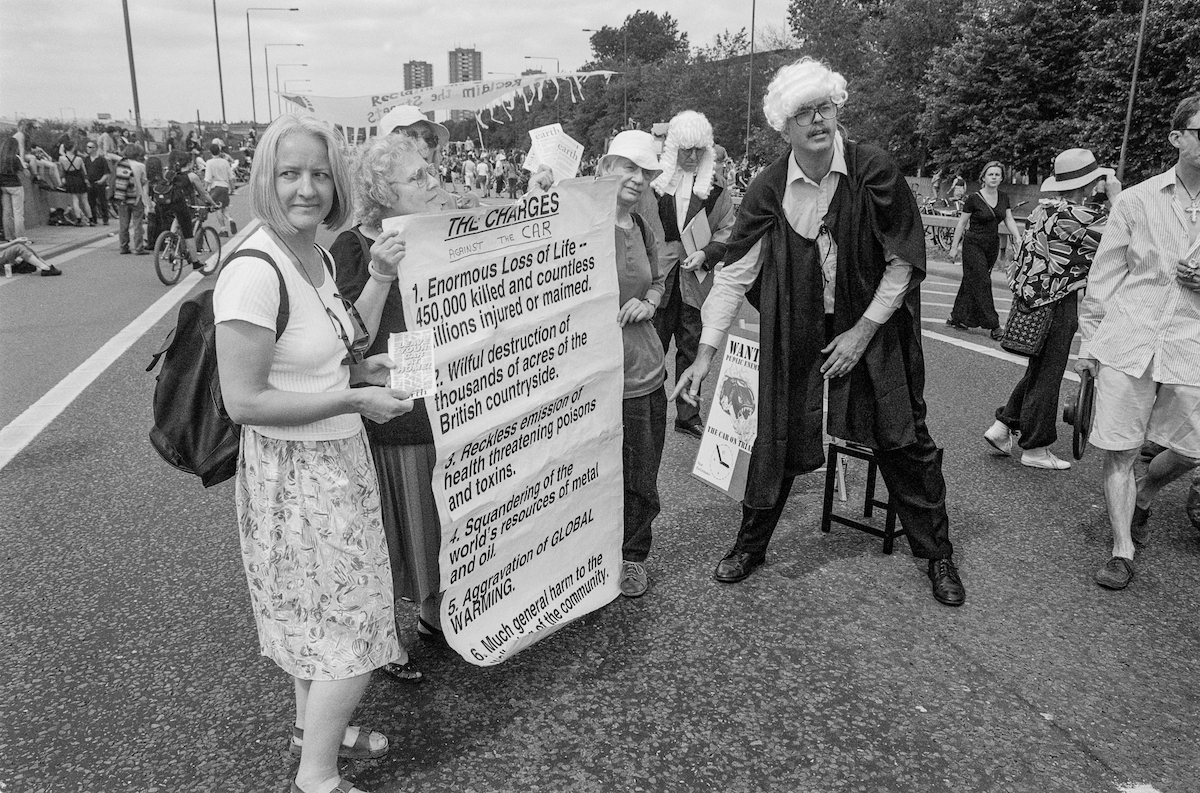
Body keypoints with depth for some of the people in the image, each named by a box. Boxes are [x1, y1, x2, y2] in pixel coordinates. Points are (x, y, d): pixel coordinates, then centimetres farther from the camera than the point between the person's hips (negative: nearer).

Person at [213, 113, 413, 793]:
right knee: (356, 629, 3)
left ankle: (314, 726, 45)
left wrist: (382, 277, 4)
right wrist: (355, 400, -20)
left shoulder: (319, 256, 4)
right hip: (295, 471, -9)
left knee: (321, 615, 24)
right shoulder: (254, 272, -23)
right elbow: (244, 402, -24)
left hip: (336, 459, 9)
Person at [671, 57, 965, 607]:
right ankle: (751, 543, 24)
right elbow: (734, 272, -7)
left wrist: (863, 331, -11)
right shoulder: (769, 189, -9)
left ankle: (937, 555, 23)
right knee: (776, 435, 5)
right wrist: (706, 353, -11)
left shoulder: (875, 171, -14)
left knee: (904, 441, 4)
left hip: (873, 328, -1)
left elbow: (906, 261, -8)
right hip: (795, 334, 1)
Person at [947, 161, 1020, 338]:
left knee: (971, 282, 10)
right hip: (973, 244, -5)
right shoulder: (974, 199, -11)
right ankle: (993, 325, -6)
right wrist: (954, 247, -5)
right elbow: (961, 223, -5)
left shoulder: (1003, 197, 5)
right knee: (982, 283, -7)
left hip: (992, 245, 5)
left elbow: (1009, 220, 6)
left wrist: (1018, 239, -8)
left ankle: (957, 318, 20)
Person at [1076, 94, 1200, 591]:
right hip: (1126, 343, -1)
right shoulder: (1135, 201, 4)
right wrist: (1088, 344, 6)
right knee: (1119, 451, -1)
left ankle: (1141, 500, 40)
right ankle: (1123, 552, 11)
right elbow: (1103, 278, 7)